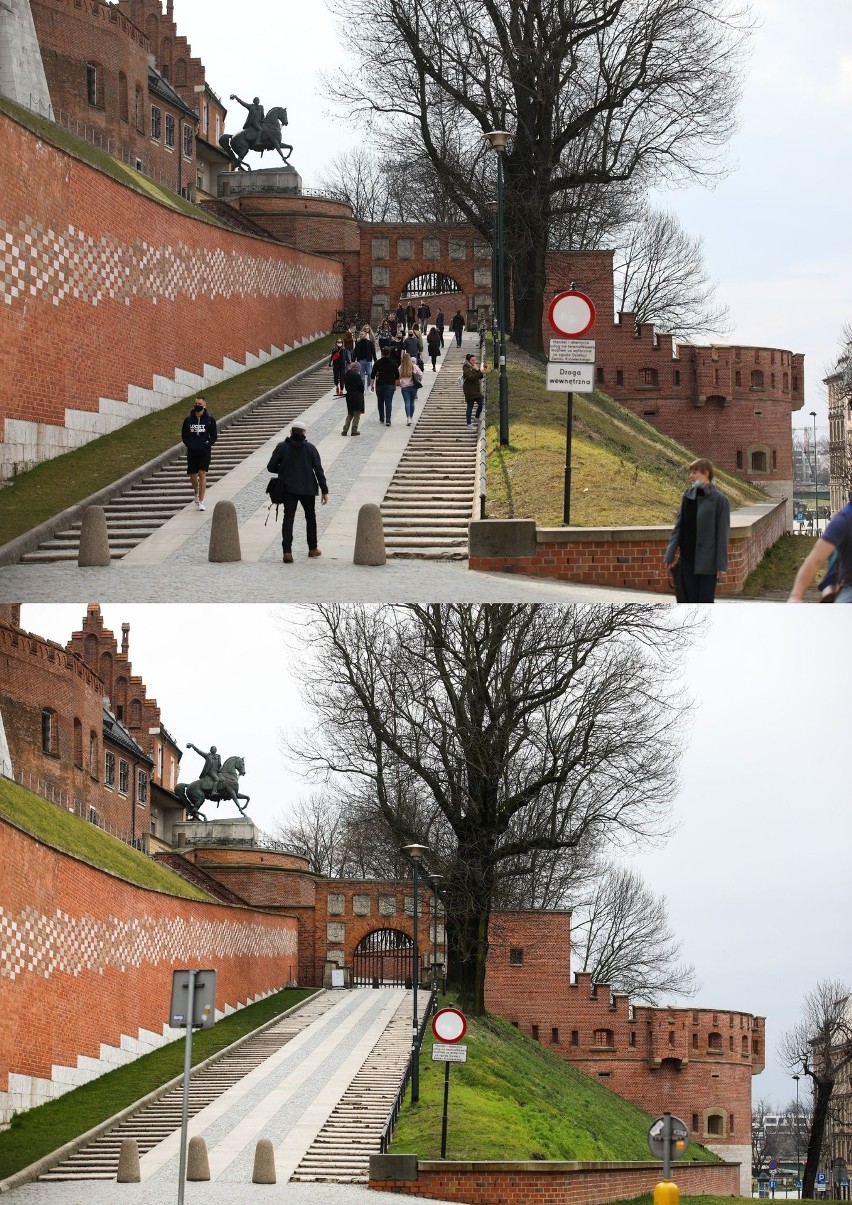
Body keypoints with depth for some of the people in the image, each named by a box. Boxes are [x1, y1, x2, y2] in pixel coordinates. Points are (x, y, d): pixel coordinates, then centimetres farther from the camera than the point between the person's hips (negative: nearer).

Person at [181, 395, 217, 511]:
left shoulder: (209, 419, 1)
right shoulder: (188, 419, 5)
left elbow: (214, 435, 6)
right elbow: (184, 435, 12)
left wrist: (208, 444, -9)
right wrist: (189, 444, -3)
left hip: (204, 451, -2)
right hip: (192, 451, 2)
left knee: (202, 474, -12)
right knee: (192, 476, 9)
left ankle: (201, 501, -10)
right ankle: (196, 493, 40)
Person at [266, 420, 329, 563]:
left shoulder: (282, 447, -4)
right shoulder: (310, 448, -5)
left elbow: (271, 467, -4)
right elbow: (318, 470, -7)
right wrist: (324, 491, -4)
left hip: (288, 489, 0)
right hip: (308, 489, 0)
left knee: (288, 518, 1)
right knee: (310, 517, 18)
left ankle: (287, 551, -13)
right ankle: (312, 548, 26)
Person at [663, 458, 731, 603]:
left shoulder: (719, 500, -9)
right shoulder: (687, 495, 6)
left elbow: (722, 533, -9)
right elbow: (679, 526, 10)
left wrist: (721, 564, -11)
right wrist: (670, 554, 7)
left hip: (707, 561, -5)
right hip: (688, 559, 5)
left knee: (705, 601, -1)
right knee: (690, 601, 8)